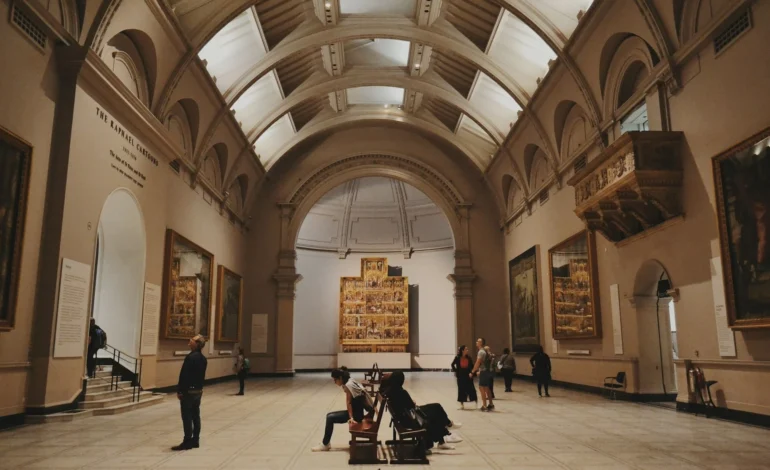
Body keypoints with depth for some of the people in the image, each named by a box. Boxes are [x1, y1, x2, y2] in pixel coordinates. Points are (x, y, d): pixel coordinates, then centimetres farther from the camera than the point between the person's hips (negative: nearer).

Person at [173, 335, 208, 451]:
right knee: (195, 416, 12)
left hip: (188, 391, -8)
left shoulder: (191, 357, -18)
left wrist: (179, 390, -13)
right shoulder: (203, 358, 9)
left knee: (187, 417, -2)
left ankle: (187, 442, 1)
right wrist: (199, 387, 18)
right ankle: (195, 441, 17)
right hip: (198, 390, 8)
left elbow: (184, 375, -19)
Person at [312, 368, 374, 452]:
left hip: (356, 414, -10)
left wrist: (351, 418, -17)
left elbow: (349, 402, -19)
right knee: (329, 415, 8)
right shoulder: (350, 381, 9)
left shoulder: (348, 385, -19)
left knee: (330, 418, -12)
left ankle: (325, 445, 0)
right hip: (356, 412, 10)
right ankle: (326, 443, 10)